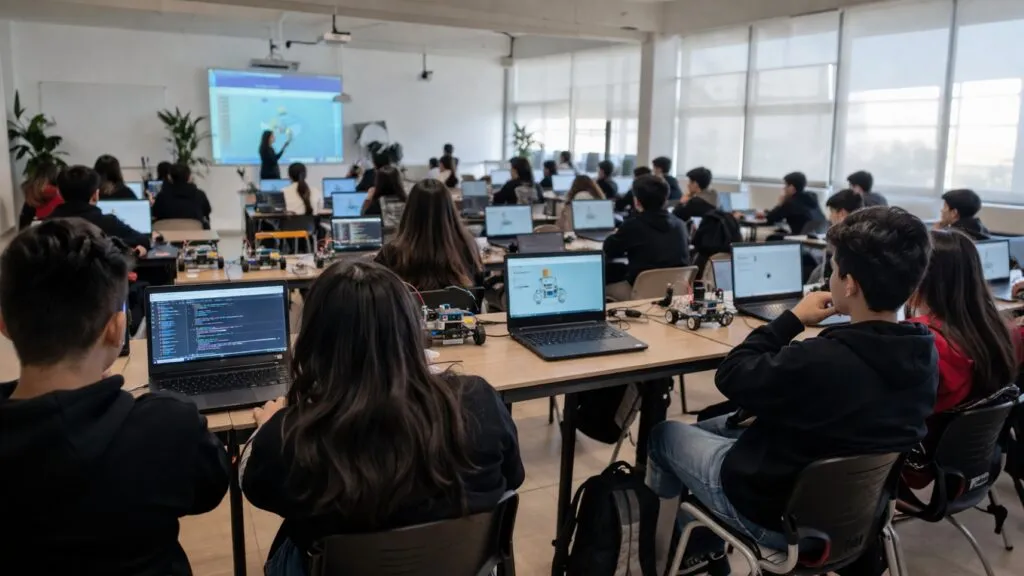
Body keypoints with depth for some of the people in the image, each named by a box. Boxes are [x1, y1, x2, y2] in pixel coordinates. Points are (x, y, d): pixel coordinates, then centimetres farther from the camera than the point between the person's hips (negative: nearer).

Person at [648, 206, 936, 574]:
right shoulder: (925, 355, -14)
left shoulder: (818, 362, -38)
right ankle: (703, 545, 39)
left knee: (664, 434, 17)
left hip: (778, 514, -7)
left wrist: (793, 319, -12)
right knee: (710, 427, 27)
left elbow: (731, 375, -20)